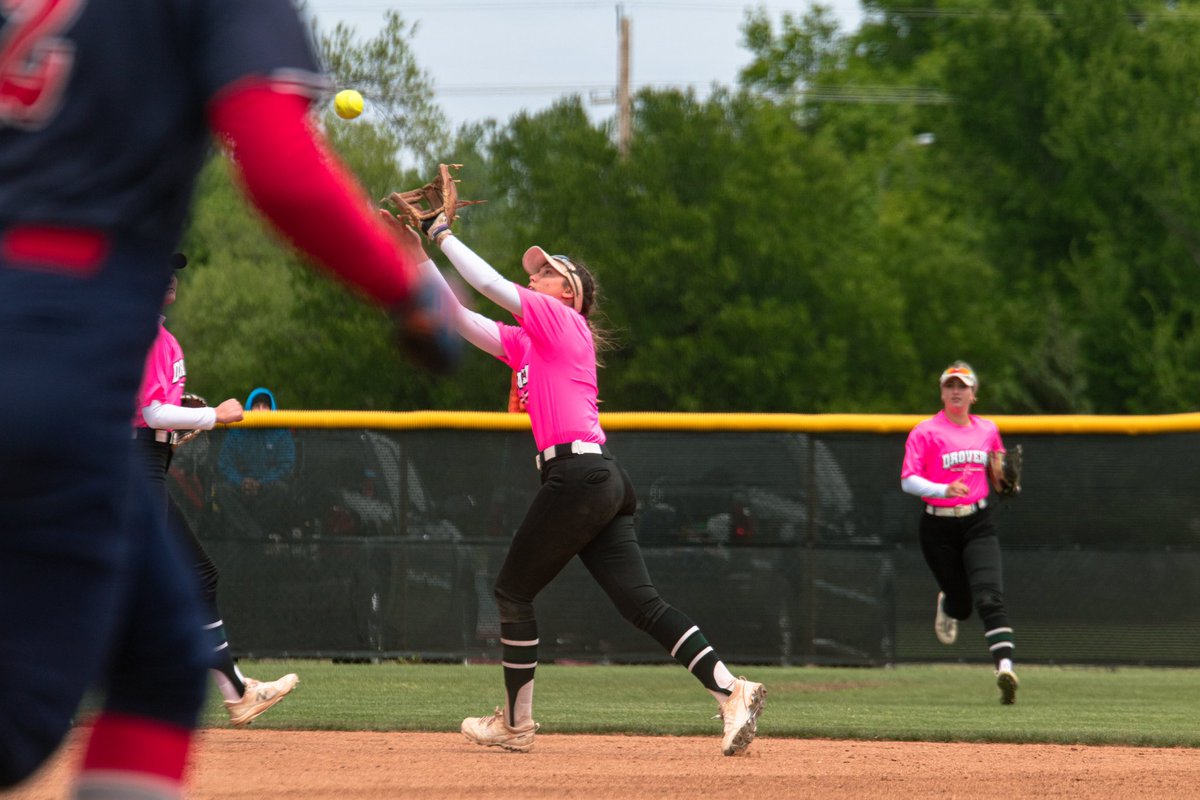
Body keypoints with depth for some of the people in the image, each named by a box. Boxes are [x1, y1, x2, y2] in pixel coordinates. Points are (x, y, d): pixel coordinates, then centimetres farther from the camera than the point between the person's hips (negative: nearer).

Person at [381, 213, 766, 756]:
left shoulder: (564, 321, 1)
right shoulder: (523, 343, 24)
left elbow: (490, 284, -6)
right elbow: (461, 319, 25)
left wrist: (443, 234, 4)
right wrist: (421, 259, 20)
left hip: (577, 474, -9)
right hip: (603, 483, 9)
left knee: (512, 591, 3)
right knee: (641, 602, -2)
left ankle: (515, 725, 11)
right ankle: (731, 690, -13)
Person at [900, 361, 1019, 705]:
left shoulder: (987, 429, 9)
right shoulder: (926, 432, -5)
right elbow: (907, 480, -12)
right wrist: (944, 490, -29)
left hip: (978, 524, 2)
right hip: (938, 526, -2)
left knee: (990, 597, -17)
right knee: (961, 605, 5)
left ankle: (1004, 666, -28)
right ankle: (946, 603, 43)